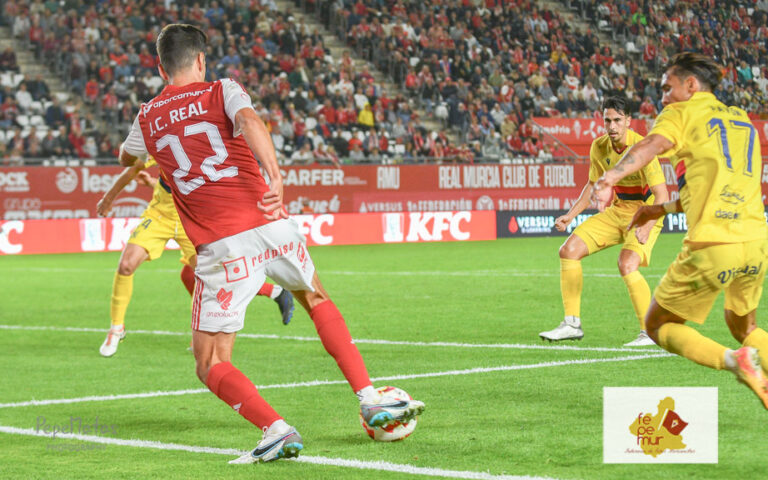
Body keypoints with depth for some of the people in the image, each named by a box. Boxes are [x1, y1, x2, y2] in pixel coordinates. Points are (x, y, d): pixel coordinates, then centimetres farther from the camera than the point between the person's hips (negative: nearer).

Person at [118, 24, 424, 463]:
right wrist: (275, 176, -30)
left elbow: (127, 158, 36)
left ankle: (277, 430, -18)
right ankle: (371, 400, 22)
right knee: (318, 300, 30)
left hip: (221, 248, -1)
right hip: (271, 225, 1)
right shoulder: (221, 91, 7)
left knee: (211, 366, 7)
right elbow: (248, 119, -17)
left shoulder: (148, 118, 14)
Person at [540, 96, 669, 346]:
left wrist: (646, 228, -42)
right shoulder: (599, 147, -3)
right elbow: (593, 184, 15)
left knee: (627, 265, -30)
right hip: (617, 211, 7)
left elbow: (662, 196, -28)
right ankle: (572, 324, 6)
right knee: (569, 250, -3)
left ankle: (650, 332, -16)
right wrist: (570, 215, 5)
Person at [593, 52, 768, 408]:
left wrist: (612, 176, -32)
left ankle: (733, 360, -13)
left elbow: (654, 143, -17)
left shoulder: (682, 113, 6)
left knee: (658, 325, 10)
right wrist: (662, 209, 36)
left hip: (712, 245, -6)